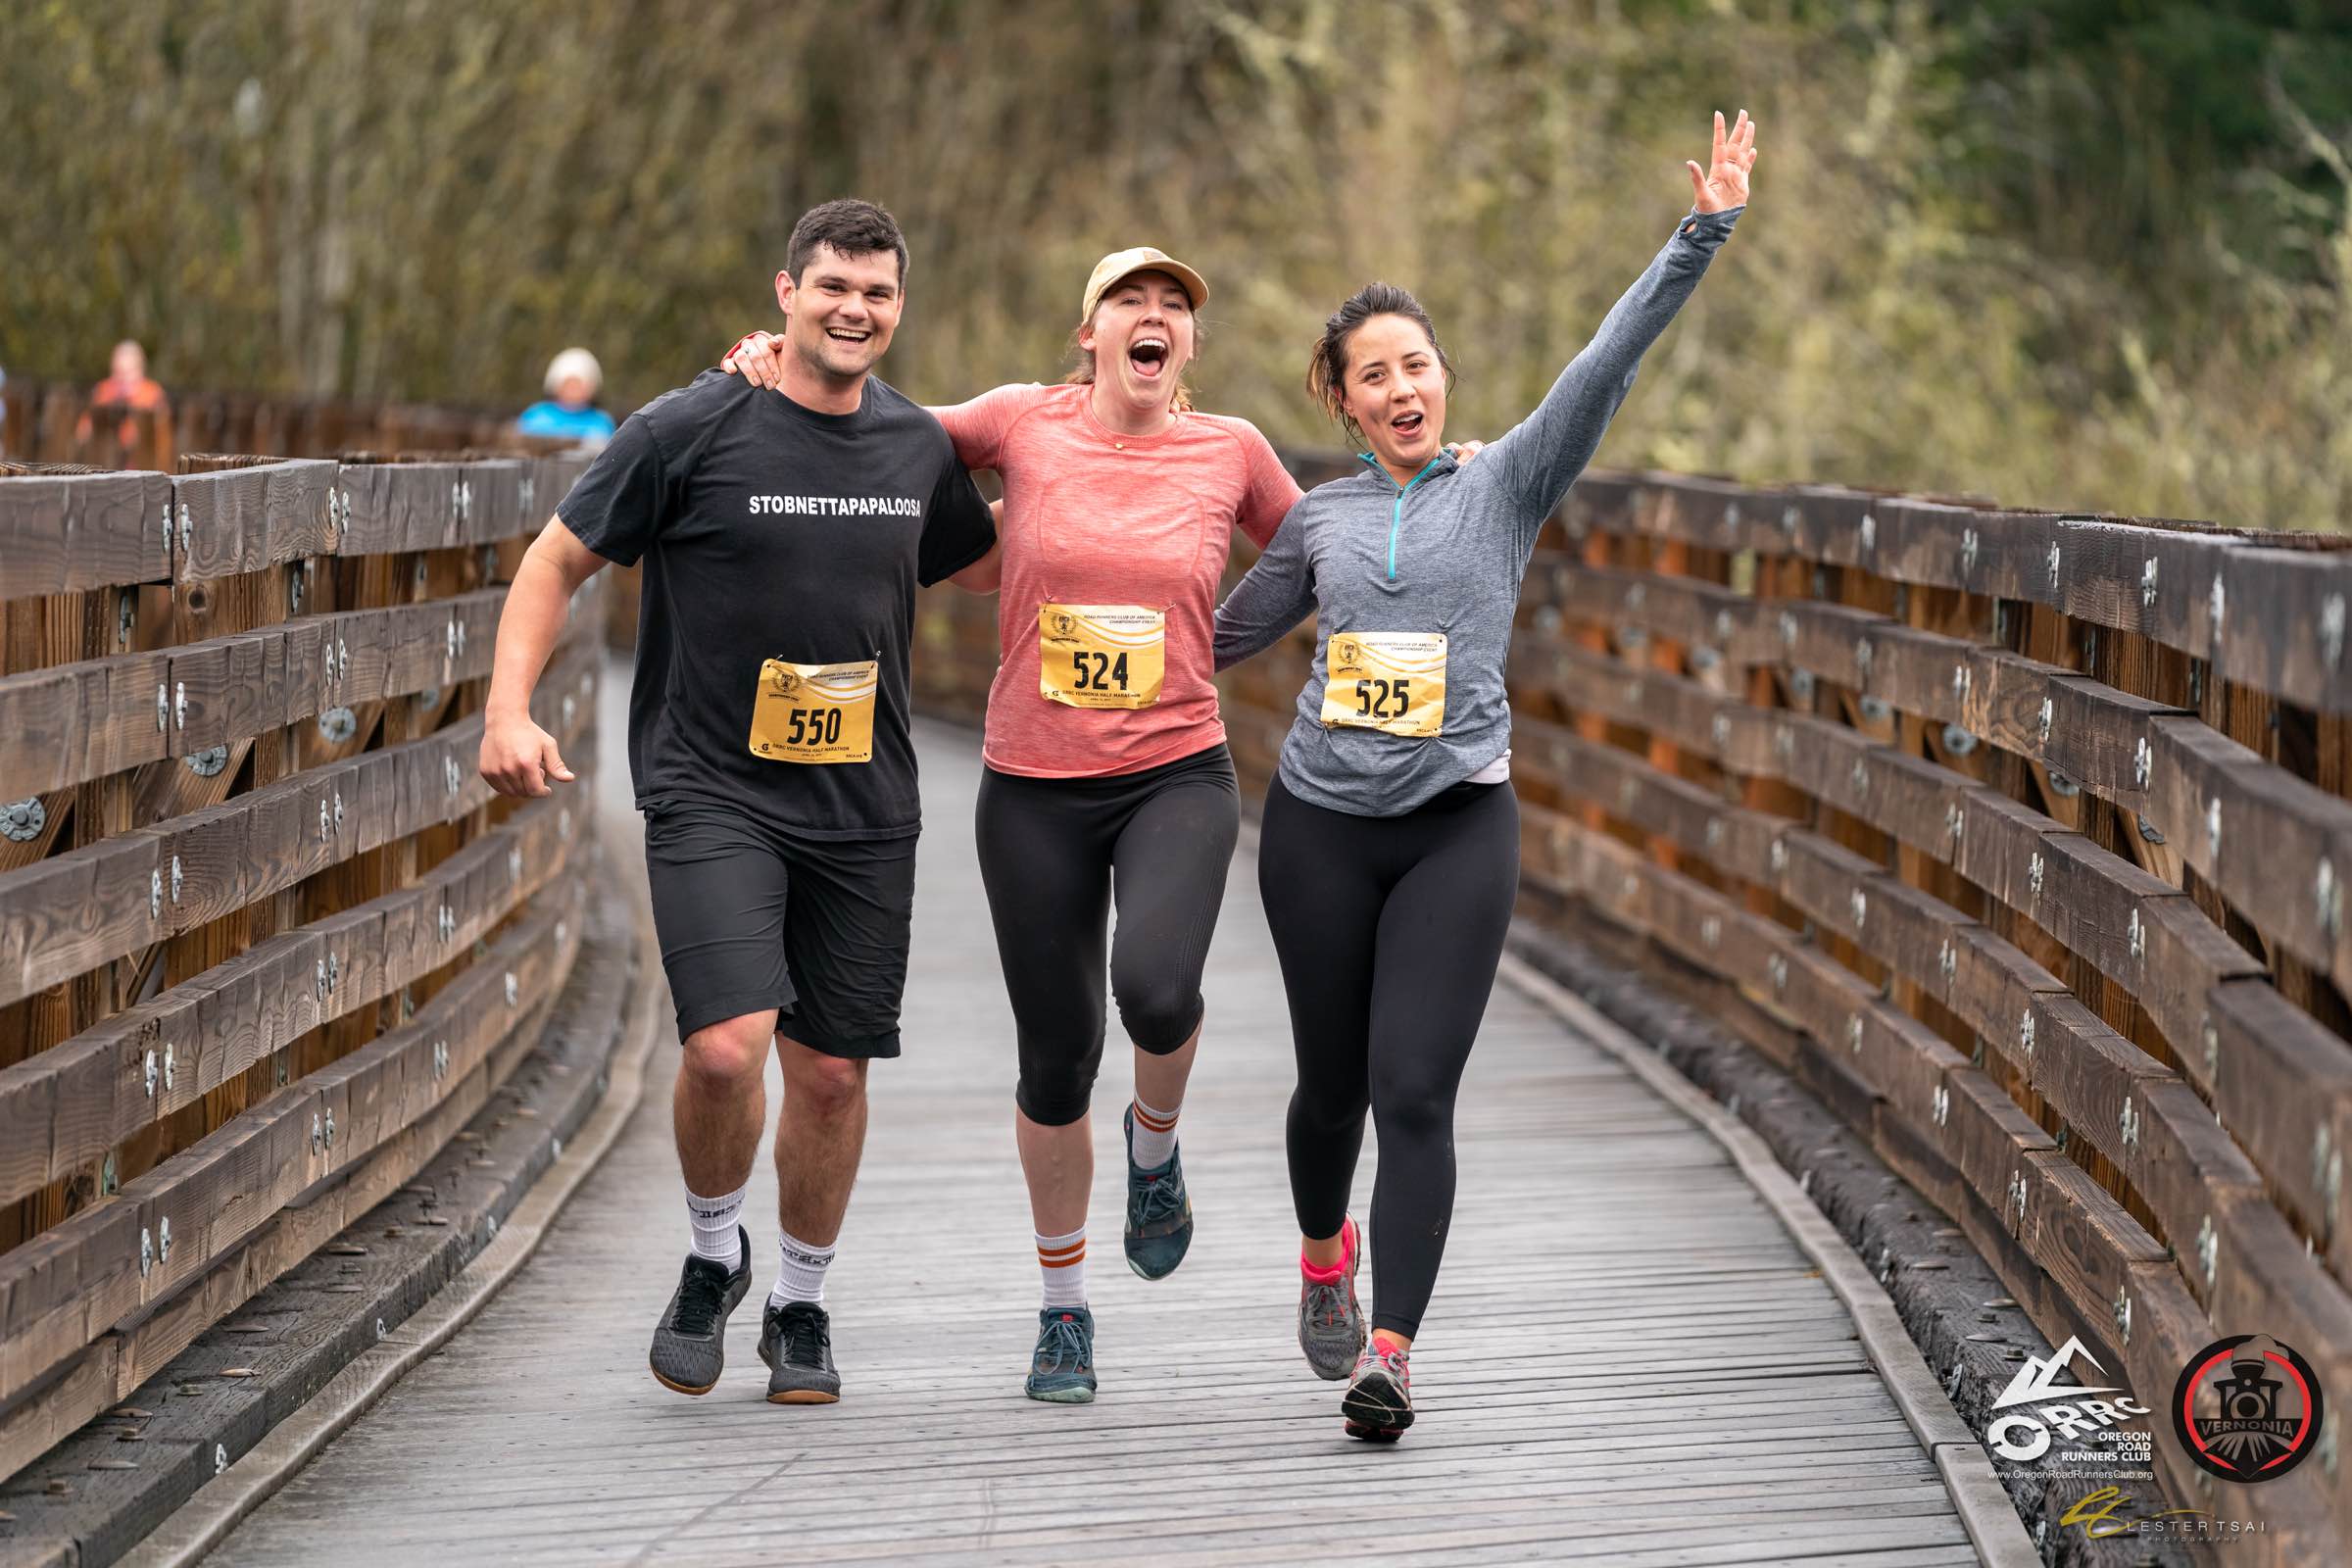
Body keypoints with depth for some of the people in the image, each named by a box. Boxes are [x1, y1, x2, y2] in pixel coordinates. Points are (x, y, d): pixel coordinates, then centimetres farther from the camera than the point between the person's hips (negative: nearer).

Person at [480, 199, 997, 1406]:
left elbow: (983, 563, 27)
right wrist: (509, 709, -15)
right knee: (726, 1046, -20)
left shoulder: (920, 446, 7)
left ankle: (801, 1306, 28)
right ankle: (712, 1255, 9)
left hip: (865, 808, 4)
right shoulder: (691, 430, -8)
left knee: (831, 1068, 7)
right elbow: (556, 560, -2)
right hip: (711, 794, -4)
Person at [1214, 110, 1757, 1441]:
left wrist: (1704, 234, -15)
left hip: (1457, 826, -2)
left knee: (1414, 1091, -12)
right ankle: (1324, 1256, 42)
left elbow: (1607, 364, -7)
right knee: (1334, 1080, 12)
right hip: (1322, 823, 2)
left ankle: (1391, 1355, -14)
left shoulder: (1507, 484, 3)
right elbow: (1218, 633, 23)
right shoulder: (1323, 518, 10)